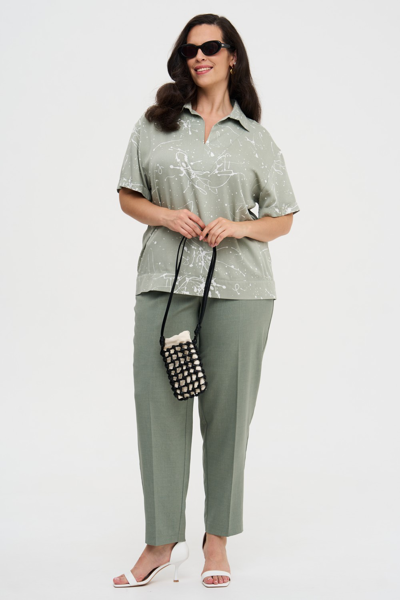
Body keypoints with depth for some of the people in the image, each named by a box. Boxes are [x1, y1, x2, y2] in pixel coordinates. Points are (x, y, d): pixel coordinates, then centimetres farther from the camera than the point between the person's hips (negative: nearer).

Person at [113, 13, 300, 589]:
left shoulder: (256, 138, 9)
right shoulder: (154, 125, 11)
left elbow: (283, 220, 11)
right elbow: (127, 195, 14)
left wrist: (237, 226, -8)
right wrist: (165, 216, -6)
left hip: (239, 287, 0)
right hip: (165, 282, 1)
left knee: (227, 410, 3)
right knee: (159, 405, -2)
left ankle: (218, 538, 17)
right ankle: (162, 541, 9)